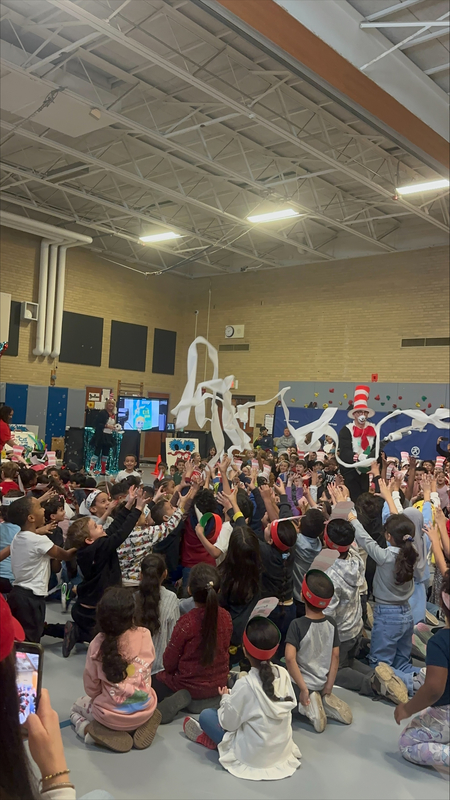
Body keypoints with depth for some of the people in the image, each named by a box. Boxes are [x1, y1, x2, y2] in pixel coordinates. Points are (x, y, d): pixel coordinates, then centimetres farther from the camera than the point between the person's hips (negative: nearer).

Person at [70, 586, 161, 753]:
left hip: (111, 716, -1)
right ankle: (139, 727, 8)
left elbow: (91, 688, -5)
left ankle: (89, 730, -1)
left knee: (76, 706, 29)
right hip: (145, 711, 2)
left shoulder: (98, 644, -18)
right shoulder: (145, 635, -13)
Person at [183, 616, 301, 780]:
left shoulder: (245, 685, -26)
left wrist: (225, 698, 4)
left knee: (206, 715, 9)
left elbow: (228, 723, -16)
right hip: (283, 750, 5)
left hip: (253, 756, -5)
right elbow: (290, 707, 5)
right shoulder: (284, 674, -11)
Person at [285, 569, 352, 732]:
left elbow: (290, 658, -29)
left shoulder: (297, 625, -22)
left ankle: (307, 705, -5)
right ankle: (326, 700, 5)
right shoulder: (331, 624, -7)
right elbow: (335, 656, -5)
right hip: (322, 682, 5)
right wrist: (329, 687, 0)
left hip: (301, 683, -5)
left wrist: (303, 689, -23)